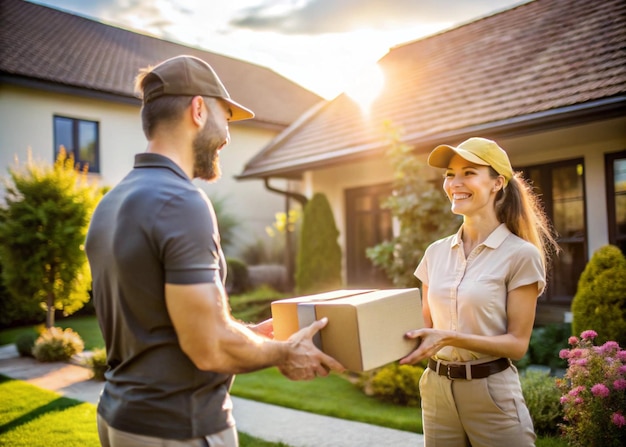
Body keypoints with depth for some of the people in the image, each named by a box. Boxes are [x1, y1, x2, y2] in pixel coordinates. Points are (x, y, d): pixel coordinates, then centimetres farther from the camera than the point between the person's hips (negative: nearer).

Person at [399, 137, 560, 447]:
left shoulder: (520, 254, -11)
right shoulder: (436, 252, 3)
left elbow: (517, 343, -12)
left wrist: (450, 338, -24)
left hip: (491, 392, -4)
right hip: (436, 388, 5)